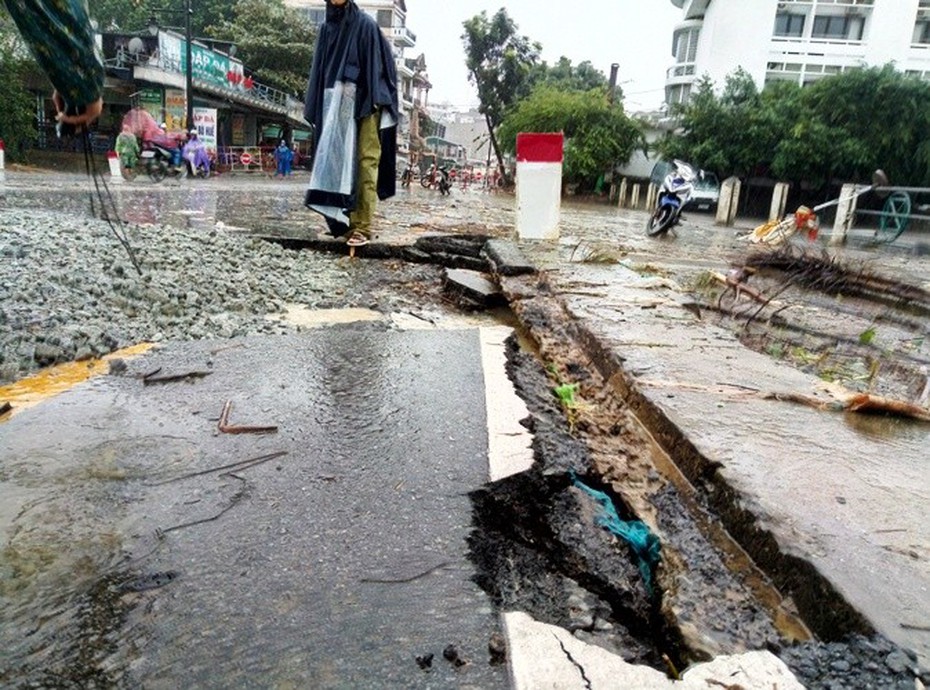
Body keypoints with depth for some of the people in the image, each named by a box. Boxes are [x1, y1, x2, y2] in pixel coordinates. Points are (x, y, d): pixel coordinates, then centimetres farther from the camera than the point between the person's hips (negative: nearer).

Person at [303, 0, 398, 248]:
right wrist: (315, 107, 10)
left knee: (365, 161, -10)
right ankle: (346, 219, 2)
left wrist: (374, 100, -16)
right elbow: (319, 69, 17)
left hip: (363, 101, -5)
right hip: (336, 102, 5)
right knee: (340, 160, -1)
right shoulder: (326, 28, 16)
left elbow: (377, 63, -4)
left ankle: (362, 226, -13)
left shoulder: (365, 25, 2)